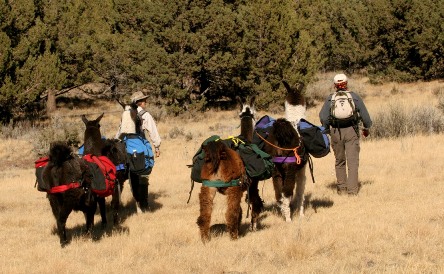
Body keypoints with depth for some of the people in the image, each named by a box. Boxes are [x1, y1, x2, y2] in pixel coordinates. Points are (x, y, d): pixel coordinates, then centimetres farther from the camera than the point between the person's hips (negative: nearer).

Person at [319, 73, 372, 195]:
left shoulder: (330, 98, 3)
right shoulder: (354, 96, 2)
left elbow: (323, 116, -5)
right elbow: (364, 114, 2)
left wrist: (327, 129, 9)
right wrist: (366, 128, 16)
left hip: (336, 132, 1)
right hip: (351, 131, -1)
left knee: (339, 161, 15)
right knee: (352, 161, -3)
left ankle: (341, 188, 19)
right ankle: (352, 189, -11)